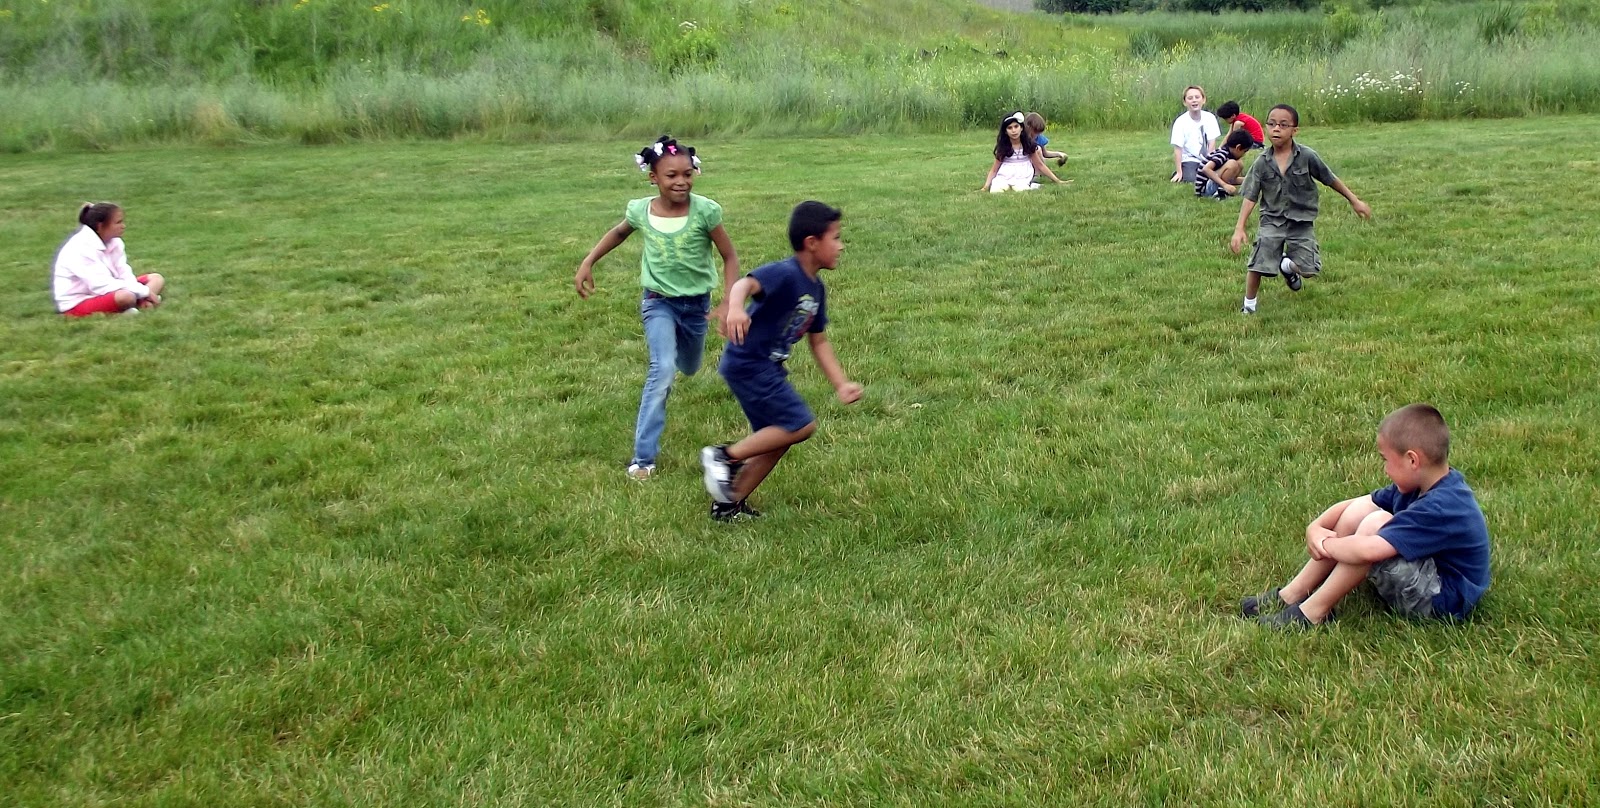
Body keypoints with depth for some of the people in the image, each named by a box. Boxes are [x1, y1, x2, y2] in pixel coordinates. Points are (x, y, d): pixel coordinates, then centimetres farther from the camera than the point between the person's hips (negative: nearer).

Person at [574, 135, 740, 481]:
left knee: (689, 369, 23)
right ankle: (643, 456, -18)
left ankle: (666, 370, 64)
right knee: (663, 370, -22)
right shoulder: (640, 210, -14)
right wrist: (587, 263, 5)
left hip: (696, 303, 1)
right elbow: (619, 233, 11)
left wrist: (727, 304, -18)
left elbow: (730, 257, -10)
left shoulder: (705, 211, -21)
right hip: (658, 302, -1)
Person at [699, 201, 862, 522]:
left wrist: (841, 384, 11)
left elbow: (819, 341, 17)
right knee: (801, 425, -12)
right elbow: (746, 284, -39)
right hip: (748, 364, -10)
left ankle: (729, 504, 23)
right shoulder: (785, 274, -20)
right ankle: (726, 456, -2)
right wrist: (735, 309, -61)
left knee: (777, 438, 14)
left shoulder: (816, 289, 9)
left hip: (768, 368, 10)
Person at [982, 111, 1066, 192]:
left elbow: (1040, 165, 11)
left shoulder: (1028, 144, 4)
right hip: (1003, 177, 0)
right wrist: (985, 187, -10)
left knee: (1020, 190, -36)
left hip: (1022, 177, 0)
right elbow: (994, 169, 5)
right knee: (995, 191, -32)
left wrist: (1058, 181, 9)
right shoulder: (1002, 147, 2)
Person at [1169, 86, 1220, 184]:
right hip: (1189, 160, -3)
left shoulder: (1210, 118, -4)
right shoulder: (1180, 122, -12)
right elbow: (1178, 148, -14)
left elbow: (1212, 143, -6)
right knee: (1191, 180, -27)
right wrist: (1179, 172, -18)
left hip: (1206, 159, 3)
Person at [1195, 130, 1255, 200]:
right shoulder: (1222, 155, -20)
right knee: (1232, 163, -24)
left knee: (1240, 165, 10)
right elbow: (1206, 169, -35)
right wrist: (1225, 185, -41)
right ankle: (1221, 192, -18)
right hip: (1204, 188, -10)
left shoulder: (1227, 151, 8)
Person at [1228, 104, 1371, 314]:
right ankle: (1249, 305, 11)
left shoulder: (1307, 157, -9)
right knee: (1257, 264, -11)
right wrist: (1239, 229, -13)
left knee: (1309, 267, -7)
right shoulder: (1262, 163, -6)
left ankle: (1287, 266, 28)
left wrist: (1355, 201, 10)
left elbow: (1330, 179, 3)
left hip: (1301, 222, 0)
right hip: (1271, 220, 0)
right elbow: (1250, 198, -6)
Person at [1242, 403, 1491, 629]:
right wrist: (1316, 527, -11)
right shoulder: (1420, 485, 0)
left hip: (1442, 601, -10)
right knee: (1360, 509, -3)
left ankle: (1314, 611, -16)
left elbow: (1369, 550, -37)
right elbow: (1352, 505, 6)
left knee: (1376, 523, -28)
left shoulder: (1440, 508, -30)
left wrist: (1325, 545, -19)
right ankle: (1293, 594, -2)